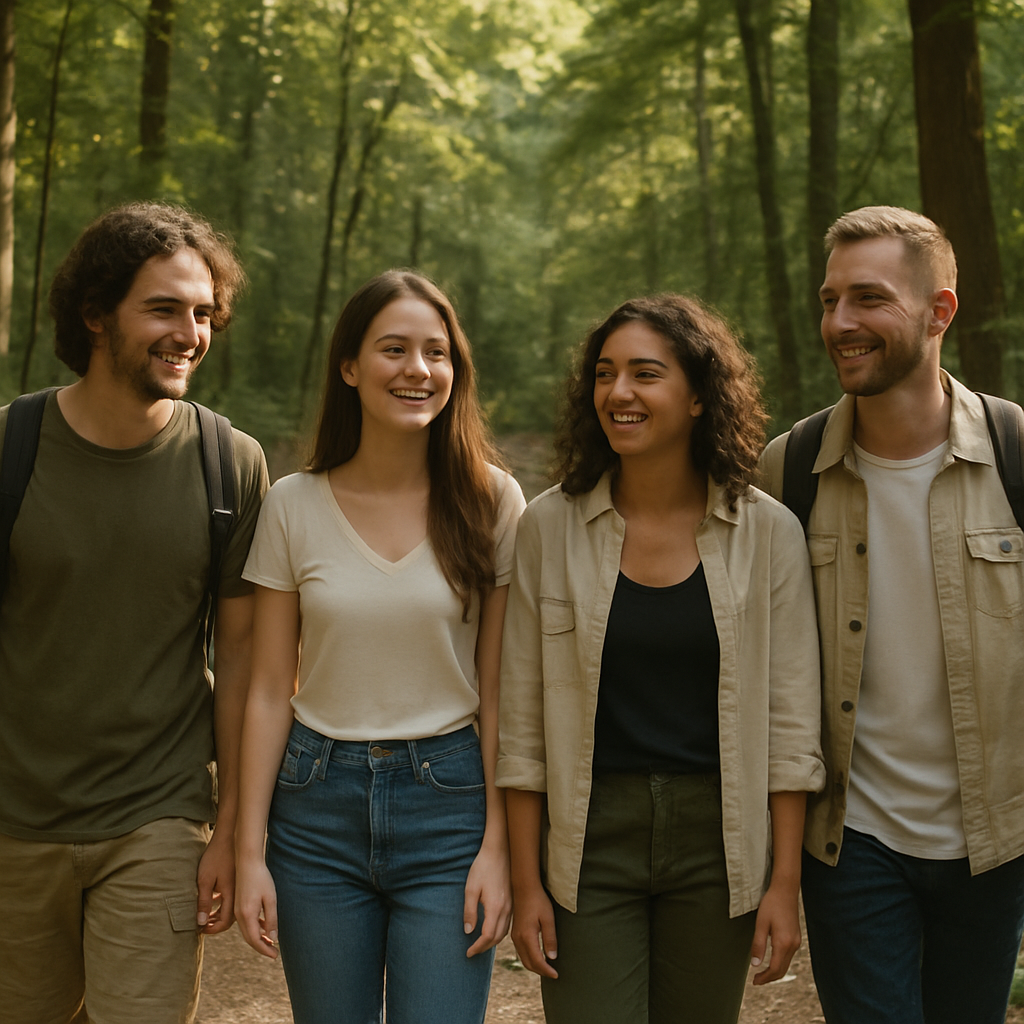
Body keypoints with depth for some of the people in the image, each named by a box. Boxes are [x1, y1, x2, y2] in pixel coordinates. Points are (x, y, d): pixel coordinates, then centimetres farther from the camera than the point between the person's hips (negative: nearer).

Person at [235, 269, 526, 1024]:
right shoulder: (294, 506, 0)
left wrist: (497, 846, -5)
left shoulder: (491, 501, -3)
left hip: (449, 800, -1)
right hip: (319, 801, 2)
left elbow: (499, 692, -2)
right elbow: (270, 692, 2)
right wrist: (249, 851, 0)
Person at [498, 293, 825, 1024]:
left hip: (717, 839, 1)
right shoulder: (550, 526, -3)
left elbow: (791, 717, 0)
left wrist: (785, 881, -2)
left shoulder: (767, 532, -3)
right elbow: (522, 719, -1)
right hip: (589, 837, 0)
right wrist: (526, 882, -2)